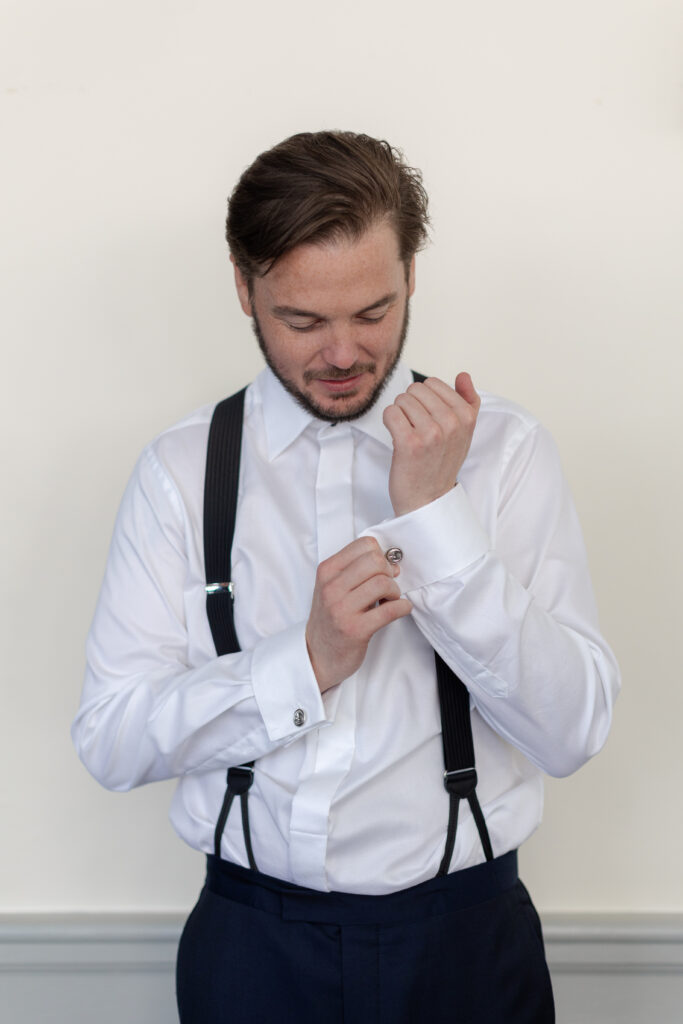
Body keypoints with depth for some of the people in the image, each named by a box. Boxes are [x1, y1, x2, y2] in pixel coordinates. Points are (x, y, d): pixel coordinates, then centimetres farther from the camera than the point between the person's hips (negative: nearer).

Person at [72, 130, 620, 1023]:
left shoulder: (503, 448, -6)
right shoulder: (182, 467, -3)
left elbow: (571, 732, -13)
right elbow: (110, 741, -8)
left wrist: (437, 515, -21)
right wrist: (305, 663, -20)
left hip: (464, 936, 0)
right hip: (251, 939, 1)